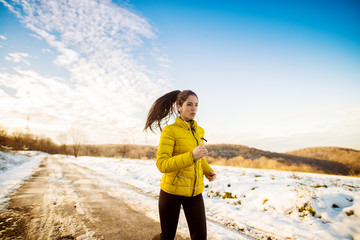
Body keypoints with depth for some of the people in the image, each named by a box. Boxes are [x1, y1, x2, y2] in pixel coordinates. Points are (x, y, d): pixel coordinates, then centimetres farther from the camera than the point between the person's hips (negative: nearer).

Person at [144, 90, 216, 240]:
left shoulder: (199, 131, 4)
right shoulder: (169, 130, -14)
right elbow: (162, 165, -21)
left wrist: (208, 171, 4)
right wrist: (192, 156, -31)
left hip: (194, 192, 4)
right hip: (172, 190, -4)